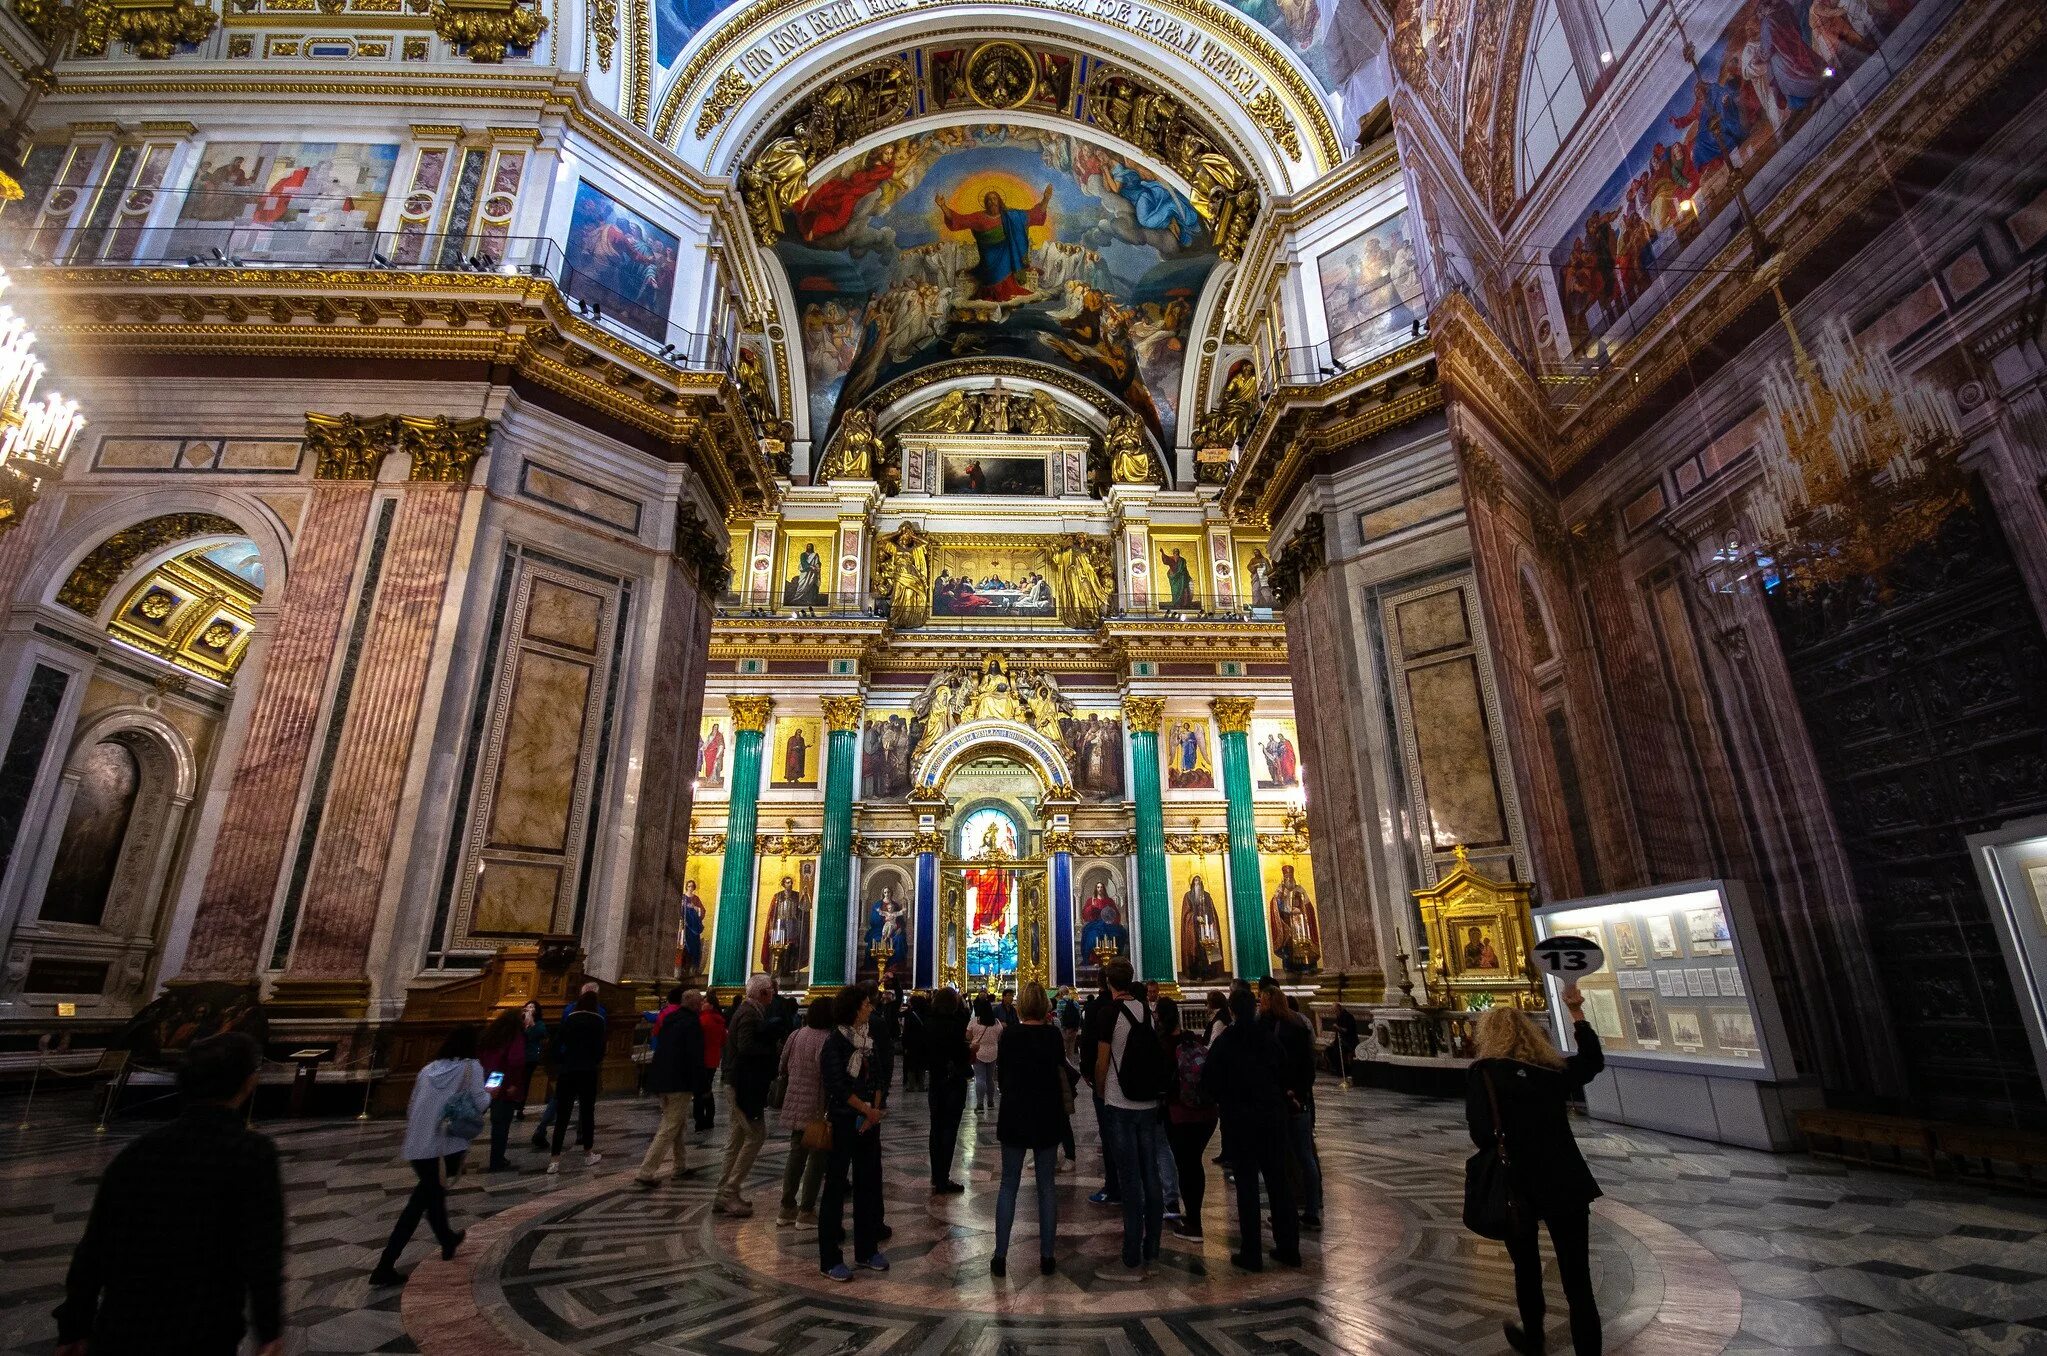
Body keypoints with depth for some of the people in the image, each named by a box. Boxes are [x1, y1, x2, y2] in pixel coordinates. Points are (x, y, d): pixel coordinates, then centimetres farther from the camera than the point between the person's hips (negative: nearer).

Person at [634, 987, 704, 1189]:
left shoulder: (668, 1019, 12)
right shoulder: (692, 1023, -14)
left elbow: (659, 1047, 18)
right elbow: (695, 1058, -18)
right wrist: (698, 1088, -12)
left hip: (661, 1080, 9)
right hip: (680, 1084, -9)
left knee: (679, 1124, 20)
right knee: (669, 1128, -4)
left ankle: (681, 1167, 27)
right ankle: (646, 1173, -6)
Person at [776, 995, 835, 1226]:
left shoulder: (796, 1035, 4)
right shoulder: (827, 1039, -19)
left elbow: (783, 1066, 12)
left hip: (795, 1105, 7)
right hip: (817, 1108, -7)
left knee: (796, 1154, 18)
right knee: (817, 1157, 6)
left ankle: (787, 1207, 24)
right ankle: (806, 1211, 10)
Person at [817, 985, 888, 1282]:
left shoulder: (867, 1039, 8)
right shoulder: (835, 1041, -13)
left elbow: (873, 1080, 11)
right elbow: (838, 1085, -19)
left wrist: (873, 1113, -3)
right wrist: (868, 1110, -13)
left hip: (868, 1121, 7)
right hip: (843, 1122, -7)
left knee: (869, 1183, 12)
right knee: (836, 1187, 3)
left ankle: (866, 1250, 26)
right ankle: (830, 1258, 15)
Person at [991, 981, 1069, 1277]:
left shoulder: (1009, 1034, -9)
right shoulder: (1053, 1034, -9)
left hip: (1014, 1116, 0)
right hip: (1048, 1117, 0)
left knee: (1008, 1184, 10)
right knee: (1047, 1185, 10)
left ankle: (1000, 1256, 10)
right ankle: (1047, 1257, 15)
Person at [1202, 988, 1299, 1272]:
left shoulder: (1223, 1043, -11)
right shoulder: (1270, 1039, -2)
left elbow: (1209, 1084, -8)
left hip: (1239, 1121, -3)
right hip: (1273, 1118, 3)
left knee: (1247, 1185, 5)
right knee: (1278, 1181, 14)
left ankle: (1251, 1254, 9)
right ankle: (1288, 1248, 21)